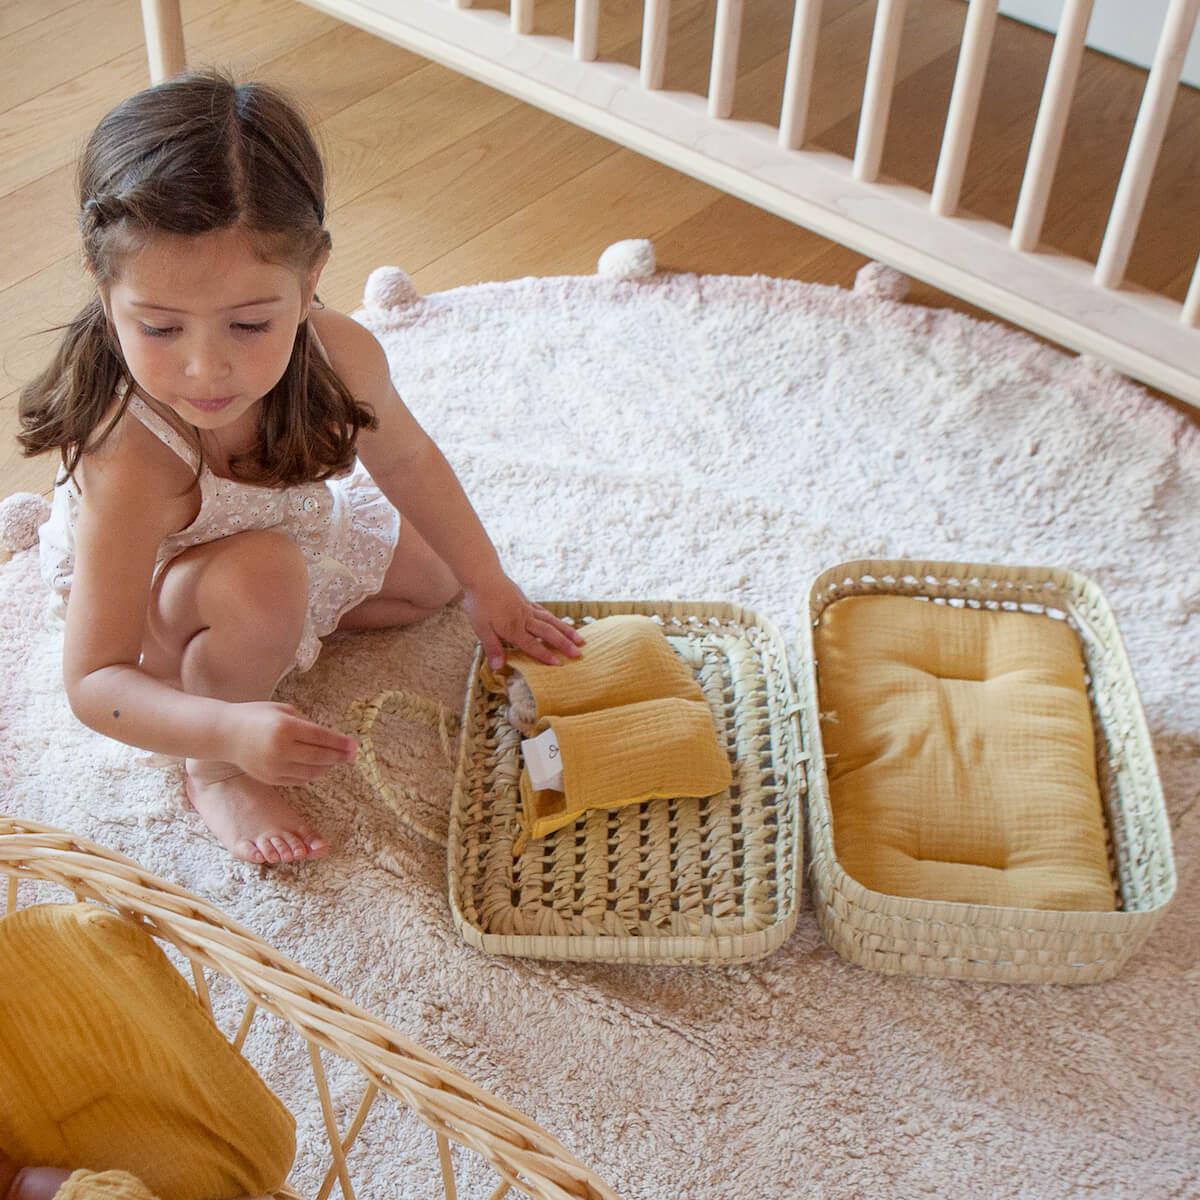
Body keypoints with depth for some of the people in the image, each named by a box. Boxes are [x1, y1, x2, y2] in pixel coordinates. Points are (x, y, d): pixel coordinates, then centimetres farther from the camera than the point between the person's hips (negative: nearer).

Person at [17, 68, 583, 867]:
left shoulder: (342, 357, -30)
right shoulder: (131, 463, -44)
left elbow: (407, 461, -6)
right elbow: (94, 682, -40)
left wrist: (487, 586, 3)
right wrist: (230, 732, -57)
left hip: (295, 537, 6)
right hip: (145, 613, -6)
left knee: (435, 573, 13)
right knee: (262, 576, -37)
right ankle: (214, 777, -12)